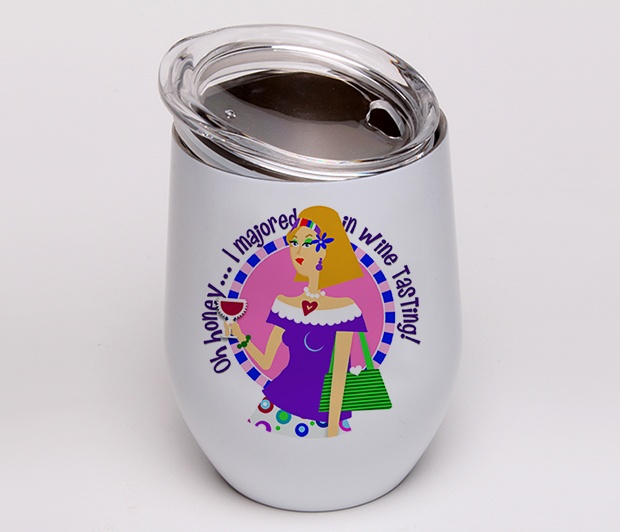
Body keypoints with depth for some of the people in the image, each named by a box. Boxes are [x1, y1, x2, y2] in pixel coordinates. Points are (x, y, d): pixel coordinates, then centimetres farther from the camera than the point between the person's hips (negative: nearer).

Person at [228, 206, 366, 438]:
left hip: (323, 415, -4)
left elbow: (339, 375, -11)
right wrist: (239, 334, -8)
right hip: (279, 407, 4)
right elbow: (265, 362, 5)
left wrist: (333, 430, -9)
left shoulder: (343, 308, -11)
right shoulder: (285, 305, 3)